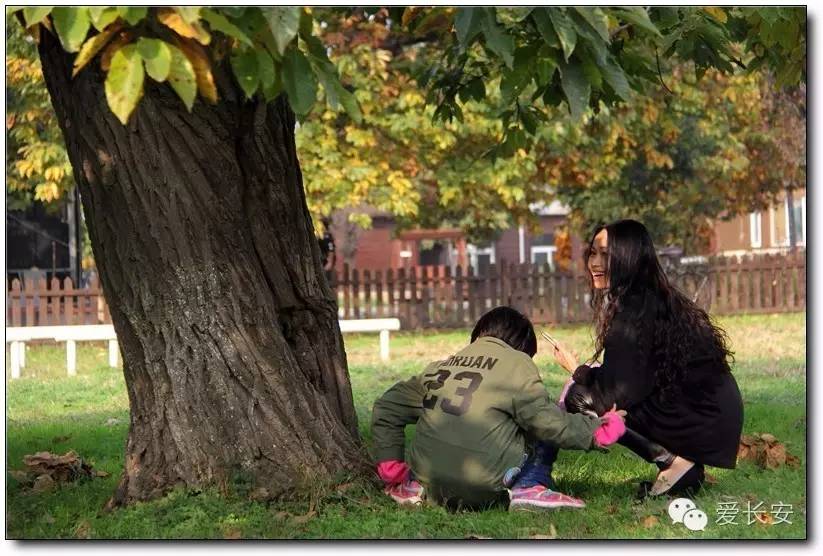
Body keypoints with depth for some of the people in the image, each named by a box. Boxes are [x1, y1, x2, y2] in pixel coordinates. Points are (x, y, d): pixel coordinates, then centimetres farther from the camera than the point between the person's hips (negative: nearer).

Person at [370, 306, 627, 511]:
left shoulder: (440, 367, 17)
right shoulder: (517, 363, 1)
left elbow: (387, 408, 20)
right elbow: (544, 419, -5)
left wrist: (390, 465, 23)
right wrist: (594, 430, 6)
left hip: (432, 485, 6)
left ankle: (414, 486, 16)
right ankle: (529, 487, -7)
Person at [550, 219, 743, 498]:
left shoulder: (633, 311, -17)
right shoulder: (657, 298, 12)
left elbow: (619, 393, -15)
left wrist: (576, 369, 1)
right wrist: (586, 372, 9)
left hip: (701, 426, -9)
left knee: (580, 398, -8)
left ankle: (673, 462, -7)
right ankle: (681, 463, 10)